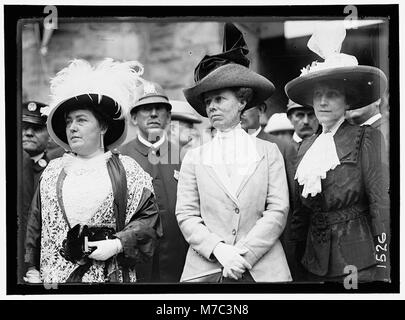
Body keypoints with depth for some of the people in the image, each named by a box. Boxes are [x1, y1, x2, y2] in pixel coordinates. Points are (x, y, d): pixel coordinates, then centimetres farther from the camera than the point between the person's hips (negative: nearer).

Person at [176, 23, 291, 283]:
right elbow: (186, 215, 2)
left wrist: (243, 255, -11)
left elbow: (278, 211, -2)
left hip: (262, 268, 0)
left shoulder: (269, 152, 4)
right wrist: (219, 250, -13)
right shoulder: (195, 158, 7)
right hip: (205, 268, 1)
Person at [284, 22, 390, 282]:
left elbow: (381, 204, -11)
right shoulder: (306, 147, 10)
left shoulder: (366, 138, -6)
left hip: (357, 261, -5)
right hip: (316, 260, 5)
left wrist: (382, 270, -16)